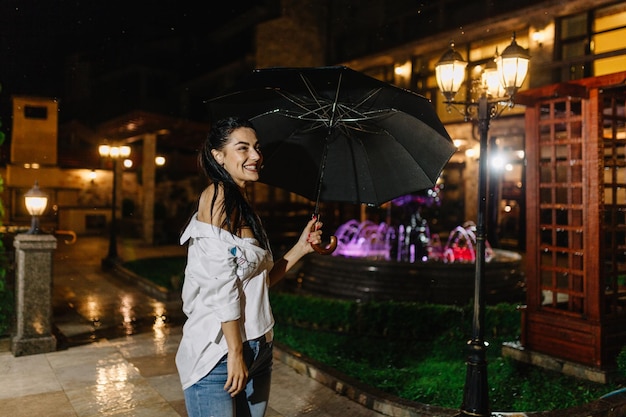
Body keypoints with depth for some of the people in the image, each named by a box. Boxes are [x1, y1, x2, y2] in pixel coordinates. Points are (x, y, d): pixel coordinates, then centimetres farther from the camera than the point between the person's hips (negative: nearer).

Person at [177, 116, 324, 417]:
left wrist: (301, 247, 6)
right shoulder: (217, 195, -14)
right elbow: (221, 284, -19)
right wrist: (235, 352, -17)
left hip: (259, 349, 8)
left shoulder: (244, 207, 12)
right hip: (217, 355, -8)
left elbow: (260, 280, 11)